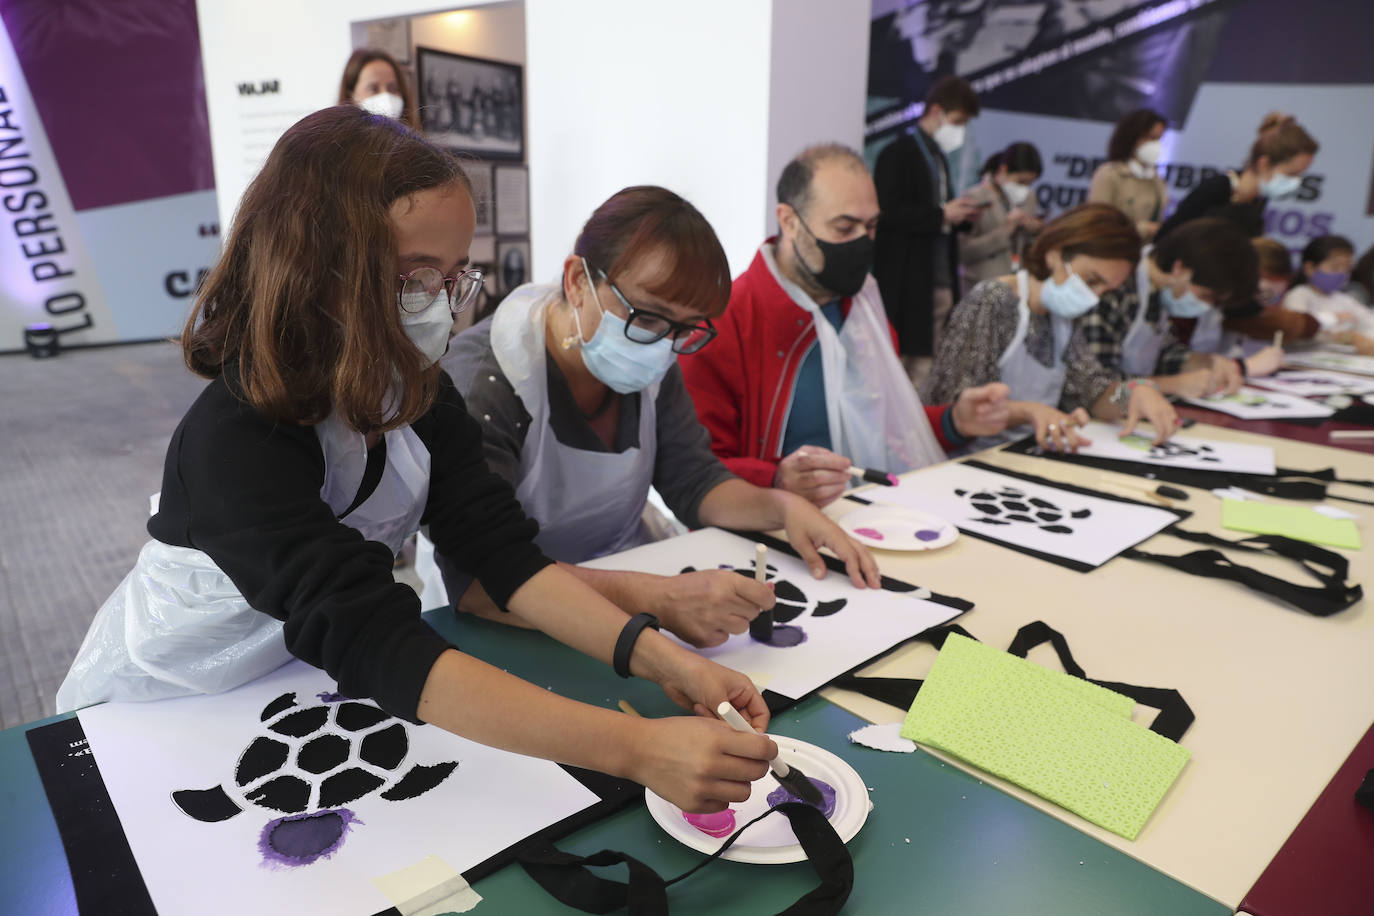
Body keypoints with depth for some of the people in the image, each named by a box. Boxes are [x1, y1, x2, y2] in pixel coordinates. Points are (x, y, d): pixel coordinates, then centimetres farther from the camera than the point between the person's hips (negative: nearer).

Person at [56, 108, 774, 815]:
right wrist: (637, 749, -51)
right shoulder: (236, 442, -34)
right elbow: (376, 646, -43)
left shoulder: (412, 390, -12)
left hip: (303, 680, 4)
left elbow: (500, 548, -19)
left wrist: (661, 659, -32)